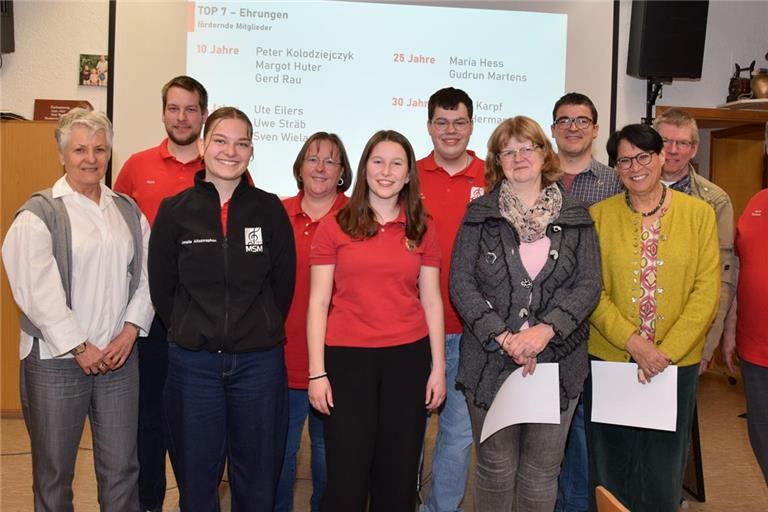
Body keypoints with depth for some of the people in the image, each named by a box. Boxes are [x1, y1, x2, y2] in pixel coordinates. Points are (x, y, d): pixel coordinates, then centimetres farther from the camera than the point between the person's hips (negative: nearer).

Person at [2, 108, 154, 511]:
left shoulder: (128, 211, 11)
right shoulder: (40, 213, -4)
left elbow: (145, 275, 8)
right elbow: (36, 289, -11)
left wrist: (130, 331, -5)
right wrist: (79, 347, -12)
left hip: (120, 356, 4)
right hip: (57, 358, -3)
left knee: (121, 469, 9)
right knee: (54, 473, 9)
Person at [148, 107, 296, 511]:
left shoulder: (269, 209, 0)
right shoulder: (175, 210, 0)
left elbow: (283, 282, 5)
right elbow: (161, 286, 5)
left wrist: (262, 331, 6)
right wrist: (190, 333, 6)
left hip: (259, 361, 0)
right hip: (193, 361, 0)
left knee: (257, 478, 11)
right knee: (196, 476, 12)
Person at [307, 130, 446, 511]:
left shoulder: (422, 229, 7)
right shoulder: (335, 226, 0)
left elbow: (431, 301, 8)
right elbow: (318, 303, 0)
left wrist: (438, 367, 4)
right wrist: (317, 373, -5)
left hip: (408, 357, 2)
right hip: (348, 358, -2)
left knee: (398, 473, 11)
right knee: (347, 476, 4)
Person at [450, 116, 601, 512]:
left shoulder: (575, 217, 4)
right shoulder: (480, 215, 2)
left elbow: (589, 285, -2)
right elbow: (461, 284, -4)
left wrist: (543, 331, -16)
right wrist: (503, 337, -15)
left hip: (556, 360, 1)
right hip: (489, 361, 0)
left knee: (542, 473, 10)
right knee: (495, 468, 10)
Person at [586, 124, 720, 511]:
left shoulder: (699, 213, 0)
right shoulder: (598, 216, -1)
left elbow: (706, 292, -5)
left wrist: (666, 350, -13)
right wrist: (634, 342, -16)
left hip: (677, 362, 0)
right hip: (609, 358, 0)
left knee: (663, 464, 14)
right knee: (609, 464, 13)